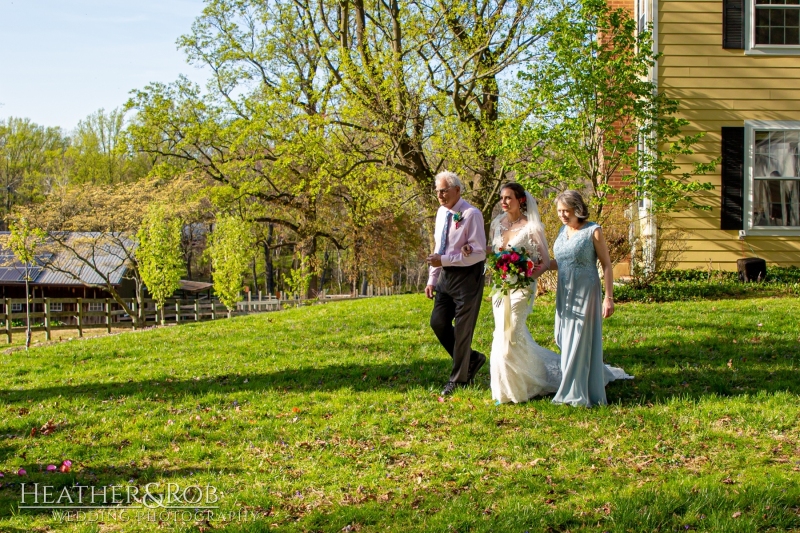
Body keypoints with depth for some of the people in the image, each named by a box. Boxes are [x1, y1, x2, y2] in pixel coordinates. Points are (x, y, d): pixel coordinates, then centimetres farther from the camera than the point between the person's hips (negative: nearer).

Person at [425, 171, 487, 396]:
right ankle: (471, 359, 28)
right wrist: (432, 280, 12)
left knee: (462, 329, 1)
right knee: (438, 323, 8)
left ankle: (458, 379, 15)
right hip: (446, 275, 8)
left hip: (467, 276, -8)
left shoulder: (471, 214, -16)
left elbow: (479, 253, -20)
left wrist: (444, 260, -23)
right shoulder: (442, 212, 8)